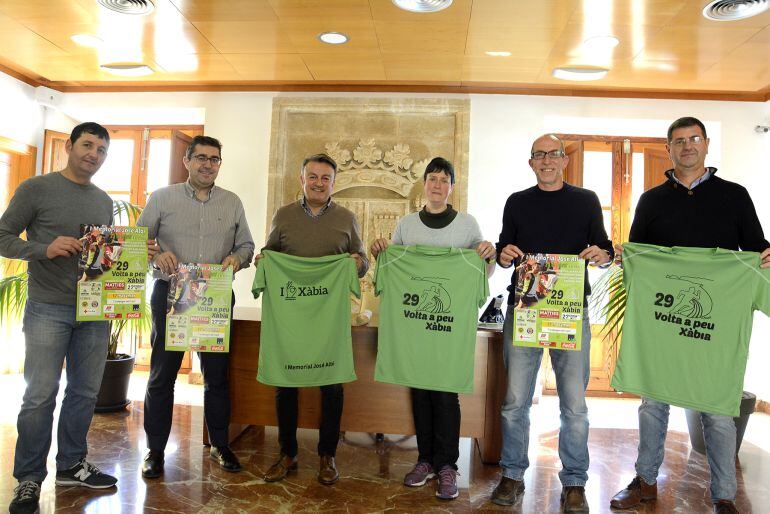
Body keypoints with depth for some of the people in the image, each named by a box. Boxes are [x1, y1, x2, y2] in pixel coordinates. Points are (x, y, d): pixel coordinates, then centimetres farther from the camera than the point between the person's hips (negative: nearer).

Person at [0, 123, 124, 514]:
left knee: (84, 393, 11)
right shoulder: (36, 189, -2)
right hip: (48, 310, -5)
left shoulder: (104, 201, 13)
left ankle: (71, 466, 27)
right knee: (41, 395, -2)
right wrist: (45, 248, -20)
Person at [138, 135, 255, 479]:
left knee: (217, 374, 9)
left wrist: (237, 259, -11)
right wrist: (156, 255, -17)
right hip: (170, 294, -1)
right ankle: (155, 450, 19)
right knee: (162, 373, 6)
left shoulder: (232, 202, 10)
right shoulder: (163, 197, 5)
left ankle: (219, 444, 24)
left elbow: (246, 245, 12)